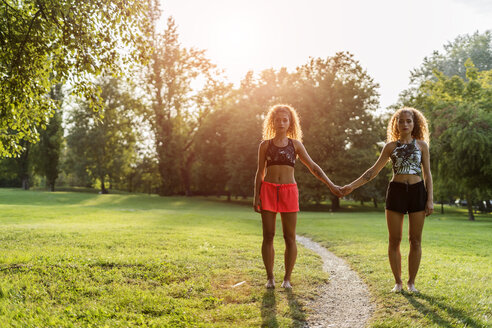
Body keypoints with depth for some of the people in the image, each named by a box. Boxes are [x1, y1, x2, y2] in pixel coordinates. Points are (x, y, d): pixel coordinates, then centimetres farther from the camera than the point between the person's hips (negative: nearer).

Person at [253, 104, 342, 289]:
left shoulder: (295, 144, 8)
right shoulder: (265, 145, 8)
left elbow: (313, 167, 8)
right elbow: (260, 172, 9)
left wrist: (331, 185, -1)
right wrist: (256, 197, 2)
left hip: (289, 192, 0)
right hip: (268, 190, 0)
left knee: (290, 237, -1)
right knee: (268, 236, 0)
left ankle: (287, 278, 10)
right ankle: (270, 277, 11)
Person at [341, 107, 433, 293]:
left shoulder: (421, 145, 8)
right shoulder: (390, 146, 8)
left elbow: (427, 175, 7)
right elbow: (374, 171, 8)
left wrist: (430, 200, -2)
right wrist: (352, 186, 0)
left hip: (417, 192, 0)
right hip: (396, 191, 0)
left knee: (415, 240, 3)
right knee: (394, 240, 1)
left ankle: (411, 282, 15)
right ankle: (398, 282, 14)